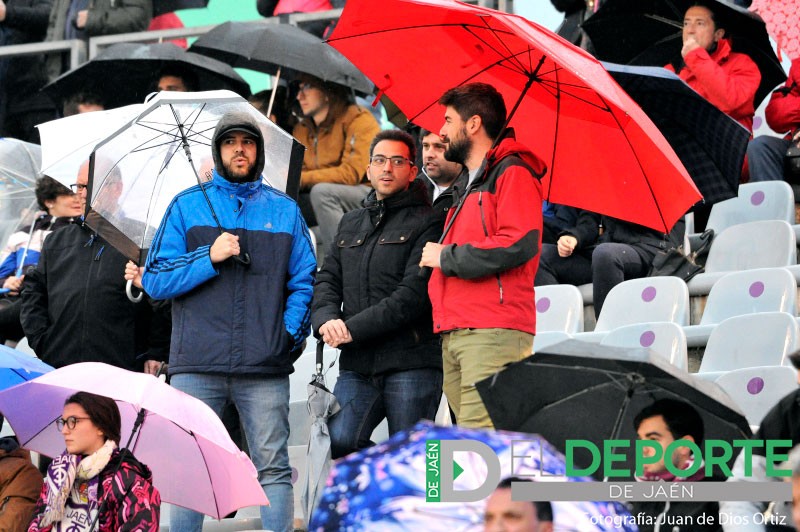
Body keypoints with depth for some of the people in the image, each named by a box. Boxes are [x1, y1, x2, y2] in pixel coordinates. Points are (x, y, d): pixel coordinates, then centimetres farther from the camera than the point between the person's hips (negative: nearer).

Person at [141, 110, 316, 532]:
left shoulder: (285, 211, 14)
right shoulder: (187, 207, 11)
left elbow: (303, 282, 12)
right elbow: (155, 279, 5)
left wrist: (292, 332, -4)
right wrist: (210, 258, -7)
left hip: (265, 369, 1)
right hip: (197, 364, 0)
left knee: (273, 468, -1)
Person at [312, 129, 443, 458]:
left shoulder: (425, 223, 1)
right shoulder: (351, 224, 23)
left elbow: (414, 295, -10)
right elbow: (327, 280, 17)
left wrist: (353, 328, -13)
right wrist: (327, 318, -7)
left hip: (410, 362, -5)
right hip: (357, 367, 5)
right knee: (338, 441, -14)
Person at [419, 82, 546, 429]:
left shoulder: (512, 173, -2)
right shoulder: (469, 184, 28)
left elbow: (519, 245, -17)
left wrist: (446, 257, -9)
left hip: (494, 334, -9)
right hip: (454, 335, 9)